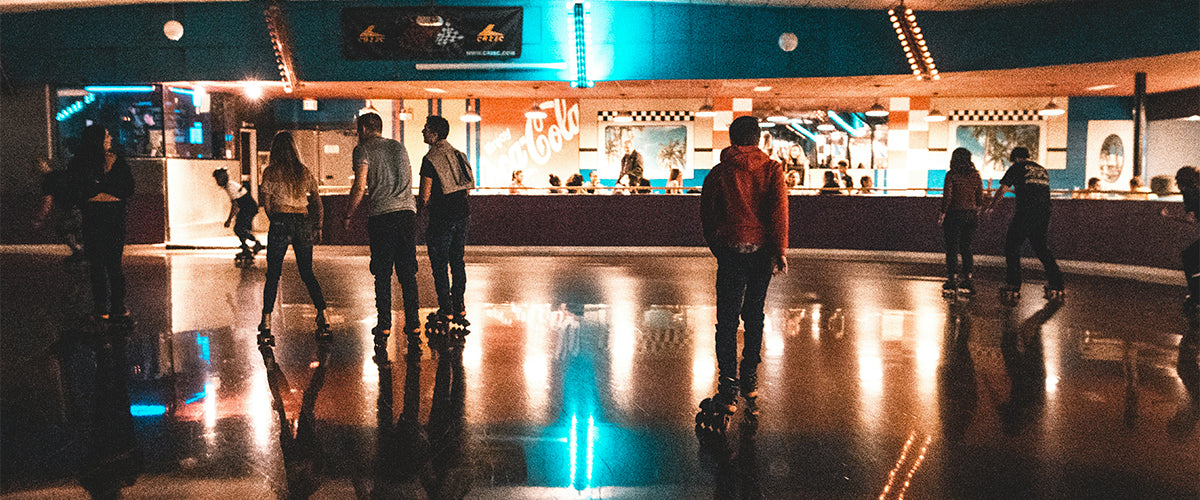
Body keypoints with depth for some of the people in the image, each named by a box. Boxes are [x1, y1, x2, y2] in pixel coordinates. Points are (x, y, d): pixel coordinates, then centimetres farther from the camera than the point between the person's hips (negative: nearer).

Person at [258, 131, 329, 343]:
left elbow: (266, 204, 0)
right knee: (307, 274, 12)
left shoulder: (271, 172, 0)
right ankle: (323, 320, 5)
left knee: (273, 275, 3)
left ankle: (266, 326, 0)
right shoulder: (305, 172, 10)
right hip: (304, 223, 3)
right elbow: (318, 204, 9)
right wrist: (318, 228, 12)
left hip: (280, 222, -3)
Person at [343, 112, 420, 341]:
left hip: (381, 215, -4)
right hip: (407, 211, 4)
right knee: (407, 271, 8)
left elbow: (360, 187, -8)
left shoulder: (363, 150, 2)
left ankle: (384, 325, 3)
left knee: (382, 273, 2)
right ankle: (413, 323, 8)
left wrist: (347, 216, 2)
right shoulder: (399, 147, 19)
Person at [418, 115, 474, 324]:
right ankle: (459, 306, 18)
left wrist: (426, 206, 6)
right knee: (457, 260, 14)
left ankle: (446, 309, 3)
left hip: (441, 219, -7)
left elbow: (425, 194, -14)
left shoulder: (430, 159, -13)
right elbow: (468, 187, 15)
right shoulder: (458, 155, 9)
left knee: (439, 264, 1)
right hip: (460, 213, 7)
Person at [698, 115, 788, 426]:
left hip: (731, 251, -2)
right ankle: (750, 381, 27)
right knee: (754, 316, 17)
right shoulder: (771, 169, 5)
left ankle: (729, 390, -11)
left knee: (727, 320, -3)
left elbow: (707, 216, 8)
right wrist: (781, 251, -8)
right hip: (762, 250, 2)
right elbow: (779, 209, -7)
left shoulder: (719, 173, 4)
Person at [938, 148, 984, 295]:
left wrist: (943, 213, -5)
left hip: (954, 214, -4)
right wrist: (976, 211, 21)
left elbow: (947, 196, -13)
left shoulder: (951, 175, -9)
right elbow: (980, 197, 7)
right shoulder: (975, 175, 4)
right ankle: (969, 280, 13)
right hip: (971, 215, 4)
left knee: (952, 248, 3)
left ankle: (952, 281, 2)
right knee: (966, 247, 14)